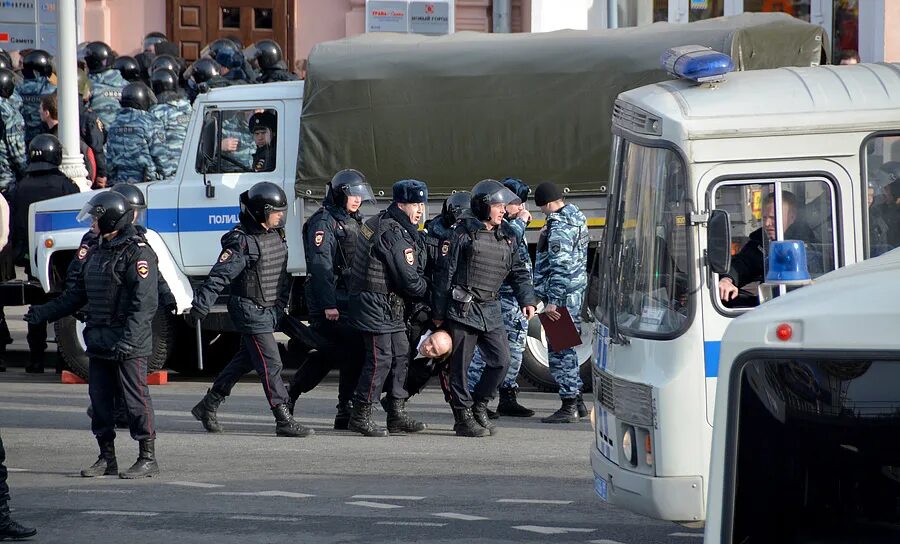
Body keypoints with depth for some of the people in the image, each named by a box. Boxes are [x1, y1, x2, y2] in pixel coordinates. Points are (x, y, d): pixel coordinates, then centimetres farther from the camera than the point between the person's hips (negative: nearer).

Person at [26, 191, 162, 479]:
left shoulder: (138, 253, -12)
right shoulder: (98, 252, 17)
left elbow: (145, 302, -20)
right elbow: (79, 293, 25)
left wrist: (128, 339, -27)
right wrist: (44, 312, 20)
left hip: (129, 346, -9)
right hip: (99, 342, 9)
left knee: (136, 399, -4)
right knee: (100, 399, 9)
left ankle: (148, 458, 2)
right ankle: (107, 457, 17)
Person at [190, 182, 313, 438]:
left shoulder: (276, 235, 8)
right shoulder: (242, 242, -19)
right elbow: (220, 274, -23)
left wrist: (283, 302, 25)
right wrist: (200, 306, -27)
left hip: (270, 309, 9)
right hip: (250, 310, -9)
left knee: (244, 360, 18)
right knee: (270, 364, -10)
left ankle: (208, 406, 30)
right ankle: (284, 421, -9)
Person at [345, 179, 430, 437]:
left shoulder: (381, 223, 13)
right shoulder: (394, 235, -20)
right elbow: (409, 281, -18)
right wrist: (427, 290, 1)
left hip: (391, 306, 11)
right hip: (376, 304, -11)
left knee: (401, 355, 13)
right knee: (380, 358, -8)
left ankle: (397, 415, 17)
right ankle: (361, 416, -2)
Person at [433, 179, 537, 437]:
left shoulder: (506, 239, 14)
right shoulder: (463, 233, -4)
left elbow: (519, 273, 18)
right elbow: (445, 273, -4)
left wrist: (527, 300, -1)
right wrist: (439, 313, -5)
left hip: (491, 310, 6)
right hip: (463, 308, -6)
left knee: (501, 360, 1)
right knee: (461, 365, -2)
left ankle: (479, 405, 20)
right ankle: (464, 418, 5)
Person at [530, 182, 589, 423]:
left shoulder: (559, 227, -17)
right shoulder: (575, 215, 15)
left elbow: (559, 267, -23)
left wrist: (552, 301, -24)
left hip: (562, 293, -11)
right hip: (576, 289, 11)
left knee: (559, 350, -7)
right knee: (566, 347, 18)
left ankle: (568, 406, -7)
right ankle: (577, 401, 23)